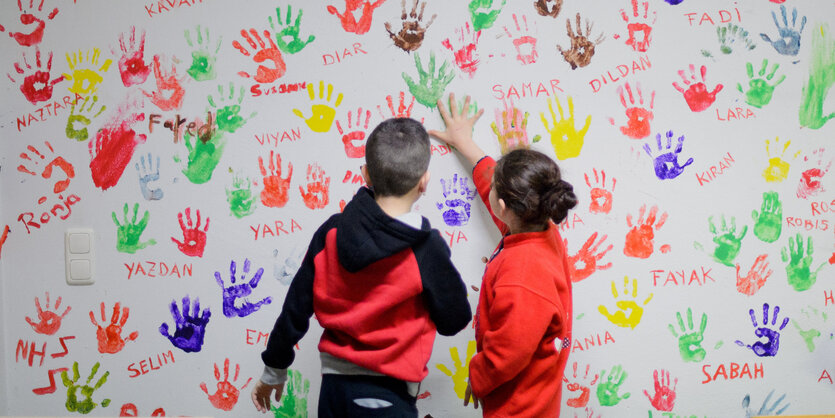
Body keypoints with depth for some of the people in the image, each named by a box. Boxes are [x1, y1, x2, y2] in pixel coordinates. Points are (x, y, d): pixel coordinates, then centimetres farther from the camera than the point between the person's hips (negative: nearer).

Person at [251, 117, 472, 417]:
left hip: (333, 384, 5)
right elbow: (454, 321, -5)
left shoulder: (331, 232, -4)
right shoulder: (427, 248, -16)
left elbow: (296, 308, 2)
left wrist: (274, 369, 16)